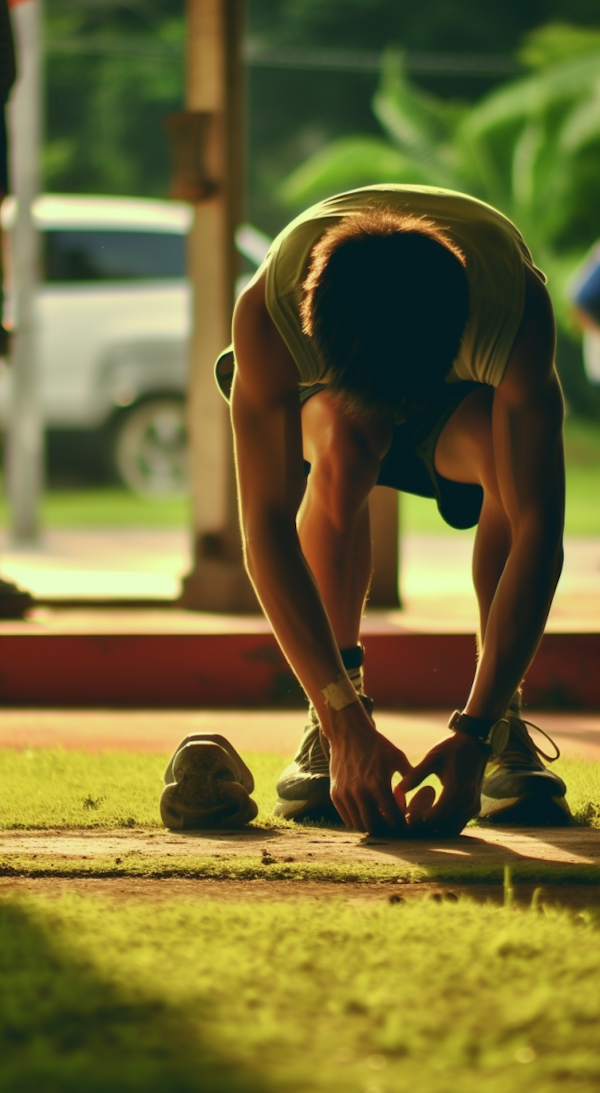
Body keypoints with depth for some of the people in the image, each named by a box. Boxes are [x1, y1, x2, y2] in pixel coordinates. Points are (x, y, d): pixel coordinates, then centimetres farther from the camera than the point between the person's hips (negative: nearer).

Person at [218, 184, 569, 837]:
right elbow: (267, 525, -40)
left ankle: (505, 728, -16)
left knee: (509, 458, -35)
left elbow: (539, 534, -43)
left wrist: (475, 734, -50)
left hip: (467, 390, 0)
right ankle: (330, 732, -20)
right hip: (323, 388, 0)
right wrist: (344, 723, -47)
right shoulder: (268, 310, -41)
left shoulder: (515, 305, -42)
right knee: (342, 445, -36)